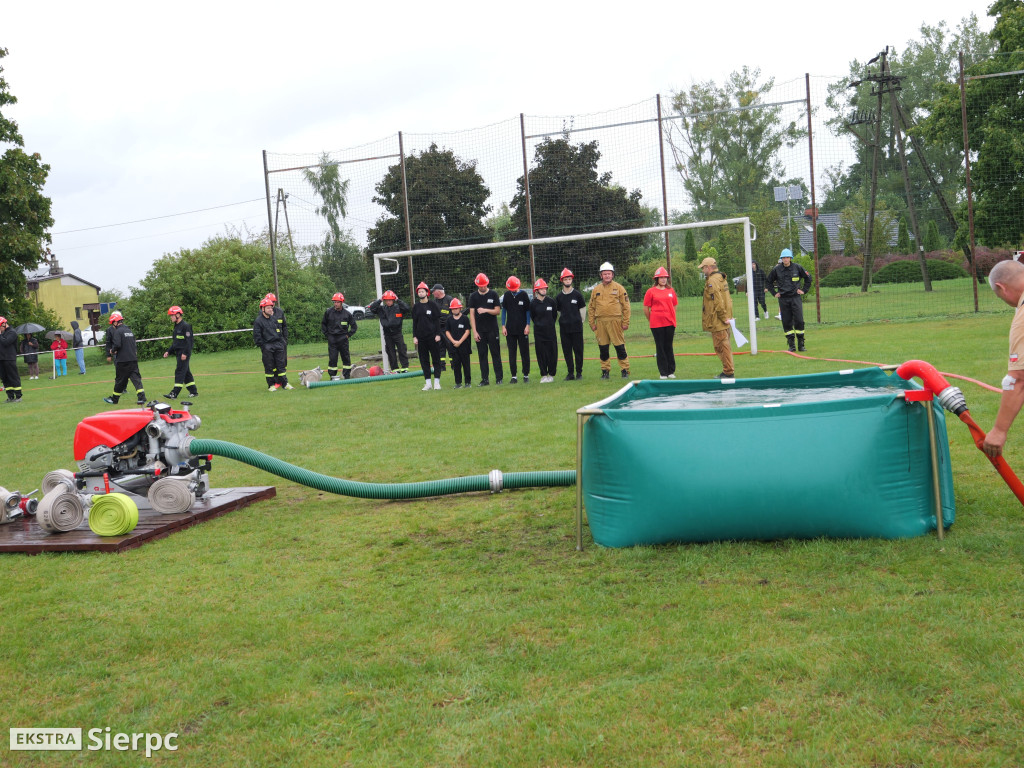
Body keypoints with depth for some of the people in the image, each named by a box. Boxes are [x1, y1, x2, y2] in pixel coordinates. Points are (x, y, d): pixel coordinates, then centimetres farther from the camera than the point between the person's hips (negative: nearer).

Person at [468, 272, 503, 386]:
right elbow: (472, 314, 2)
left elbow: (498, 311, -1)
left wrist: (486, 310, -17)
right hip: (479, 330, 1)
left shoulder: (493, 295, 3)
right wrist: (474, 331, -5)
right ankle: (485, 379, 7)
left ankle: (499, 378, 4)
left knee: (495, 353, -1)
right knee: (482, 354, 3)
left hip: (492, 329, -1)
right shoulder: (473, 296, 6)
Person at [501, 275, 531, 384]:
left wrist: (527, 325, -6)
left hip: (522, 328, -2)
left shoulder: (524, 294, -3)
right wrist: (503, 326, 3)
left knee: (525, 352, 3)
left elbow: (528, 310, 1)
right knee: (511, 353, 4)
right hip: (510, 329, 2)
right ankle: (513, 376, 10)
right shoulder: (506, 295, 3)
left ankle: (526, 375, 10)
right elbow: (504, 310, 9)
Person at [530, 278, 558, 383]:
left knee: (552, 352, 0)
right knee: (541, 353, 1)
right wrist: (539, 325, 9)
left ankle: (551, 374, 10)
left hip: (550, 331, 1)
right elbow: (533, 317, 10)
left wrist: (550, 324, 11)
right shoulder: (533, 303, -1)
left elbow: (555, 314, 12)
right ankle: (544, 375, 8)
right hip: (539, 331, 0)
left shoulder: (551, 301, 2)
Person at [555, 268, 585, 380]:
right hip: (564, 328, 2)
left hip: (577, 327, -2)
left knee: (578, 350, -1)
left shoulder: (577, 294, 2)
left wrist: (580, 322, 9)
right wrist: (563, 322, 13)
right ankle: (570, 372, 9)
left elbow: (582, 309, 9)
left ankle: (579, 372, 7)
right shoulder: (559, 296, 7)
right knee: (567, 351, 3)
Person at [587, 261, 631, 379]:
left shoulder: (619, 288, 3)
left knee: (620, 346, -3)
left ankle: (625, 370, 4)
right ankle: (605, 370, 16)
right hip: (600, 322, 3)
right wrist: (592, 323, 7)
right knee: (603, 348, 6)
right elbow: (591, 307, 15)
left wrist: (625, 322, -4)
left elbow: (626, 306, 2)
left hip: (615, 321, -3)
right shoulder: (596, 289, 12)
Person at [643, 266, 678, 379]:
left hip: (670, 323, 3)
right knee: (660, 348, 2)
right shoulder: (651, 291, -2)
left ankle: (671, 371, 14)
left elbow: (675, 306, 18)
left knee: (669, 347, 8)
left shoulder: (671, 291, 8)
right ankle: (663, 373, 7)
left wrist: (670, 318, 12)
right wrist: (651, 321, 6)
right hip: (657, 324, -3)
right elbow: (646, 308, 1)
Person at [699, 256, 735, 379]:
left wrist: (723, 317, -18)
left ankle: (728, 372, -2)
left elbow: (718, 302, -22)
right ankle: (729, 371, 21)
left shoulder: (712, 281, -17)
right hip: (724, 319, 10)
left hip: (717, 322, -10)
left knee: (722, 347, -5)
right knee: (724, 345, 15)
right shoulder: (722, 278, 15)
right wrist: (727, 317, 20)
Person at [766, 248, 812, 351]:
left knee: (799, 321, -6)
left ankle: (801, 344, 3)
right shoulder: (776, 269, 2)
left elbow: (808, 278, 13)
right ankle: (791, 345, 7)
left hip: (795, 297, -1)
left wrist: (804, 290, 7)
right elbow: (768, 282, 16)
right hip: (783, 299, 1)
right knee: (786, 322, 1)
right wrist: (774, 293, 9)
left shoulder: (797, 267, 0)